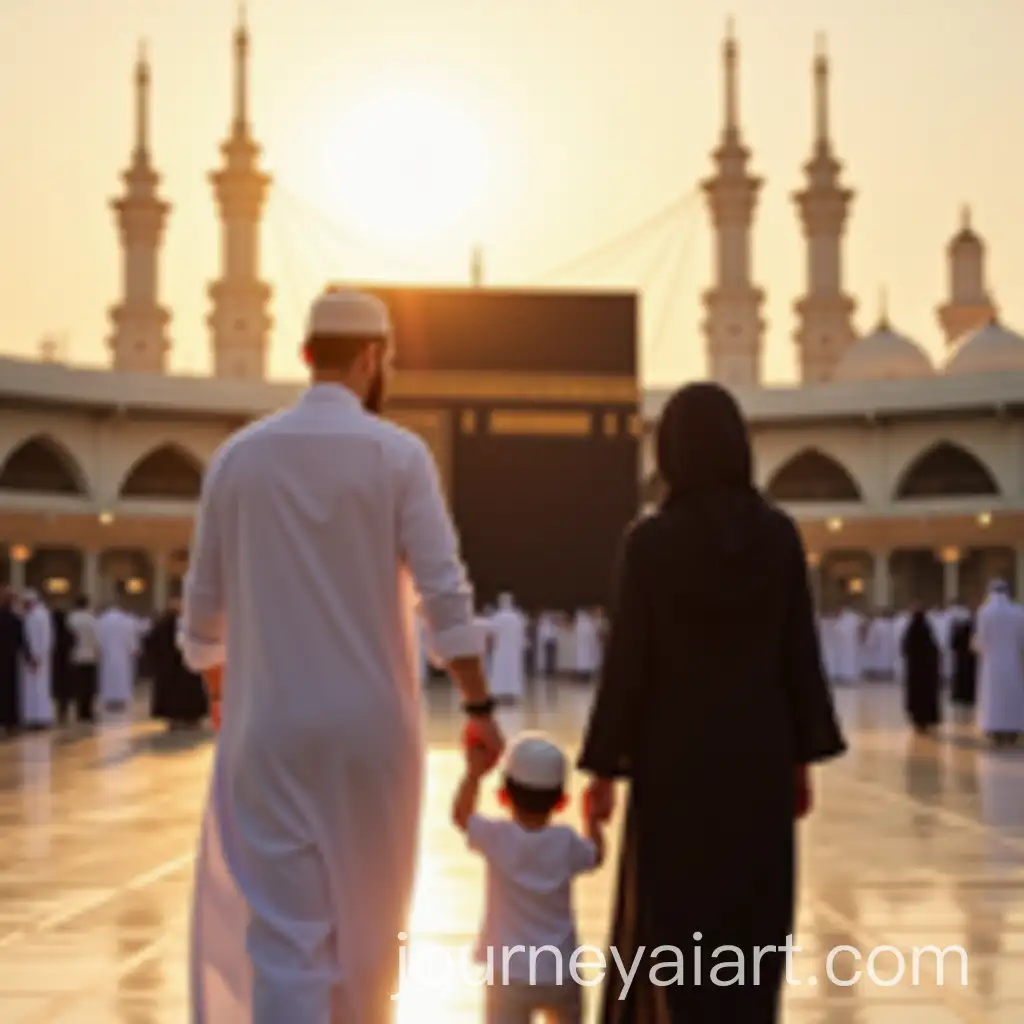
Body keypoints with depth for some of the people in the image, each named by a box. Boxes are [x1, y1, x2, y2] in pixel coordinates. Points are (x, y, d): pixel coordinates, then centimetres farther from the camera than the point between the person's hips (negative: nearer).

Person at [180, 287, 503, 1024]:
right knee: (368, 922, 16)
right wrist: (480, 705, -3)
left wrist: (219, 689, 25)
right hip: (371, 722, -1)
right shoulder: (398, 454, -5)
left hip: (269, 724, 2)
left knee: (281, 930, 0)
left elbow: (205, 601, 9)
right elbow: (445, 596, -10)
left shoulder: (239, 456, 4)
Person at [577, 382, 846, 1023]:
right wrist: (803, 758, 10)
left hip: (676, 756, -3)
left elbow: (627, 661, -9)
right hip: (759, 755, 3)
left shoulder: (651, 540, -10)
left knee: (670, 917, 7)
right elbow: (802, 654, 1)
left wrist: (604, 766, -2)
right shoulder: (779, 534, -2)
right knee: (753, 917, 12)